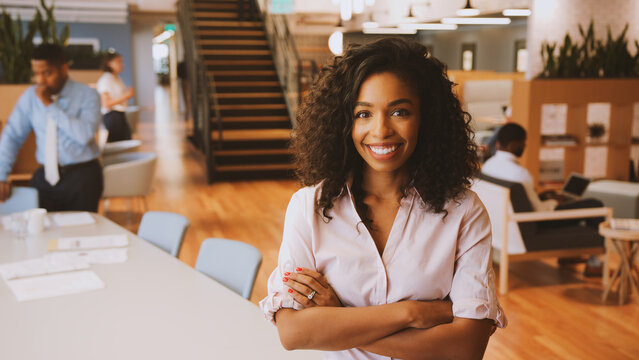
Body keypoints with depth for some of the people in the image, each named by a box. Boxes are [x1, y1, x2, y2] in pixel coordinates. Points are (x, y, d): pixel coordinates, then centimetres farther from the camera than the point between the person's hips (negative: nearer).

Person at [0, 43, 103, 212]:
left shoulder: (87, 95, -6)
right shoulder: (30, 96, 5)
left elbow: (86, 134, -21)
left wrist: (51, 106, -17)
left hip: (82, 175, -3)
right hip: (45, 176, 3)